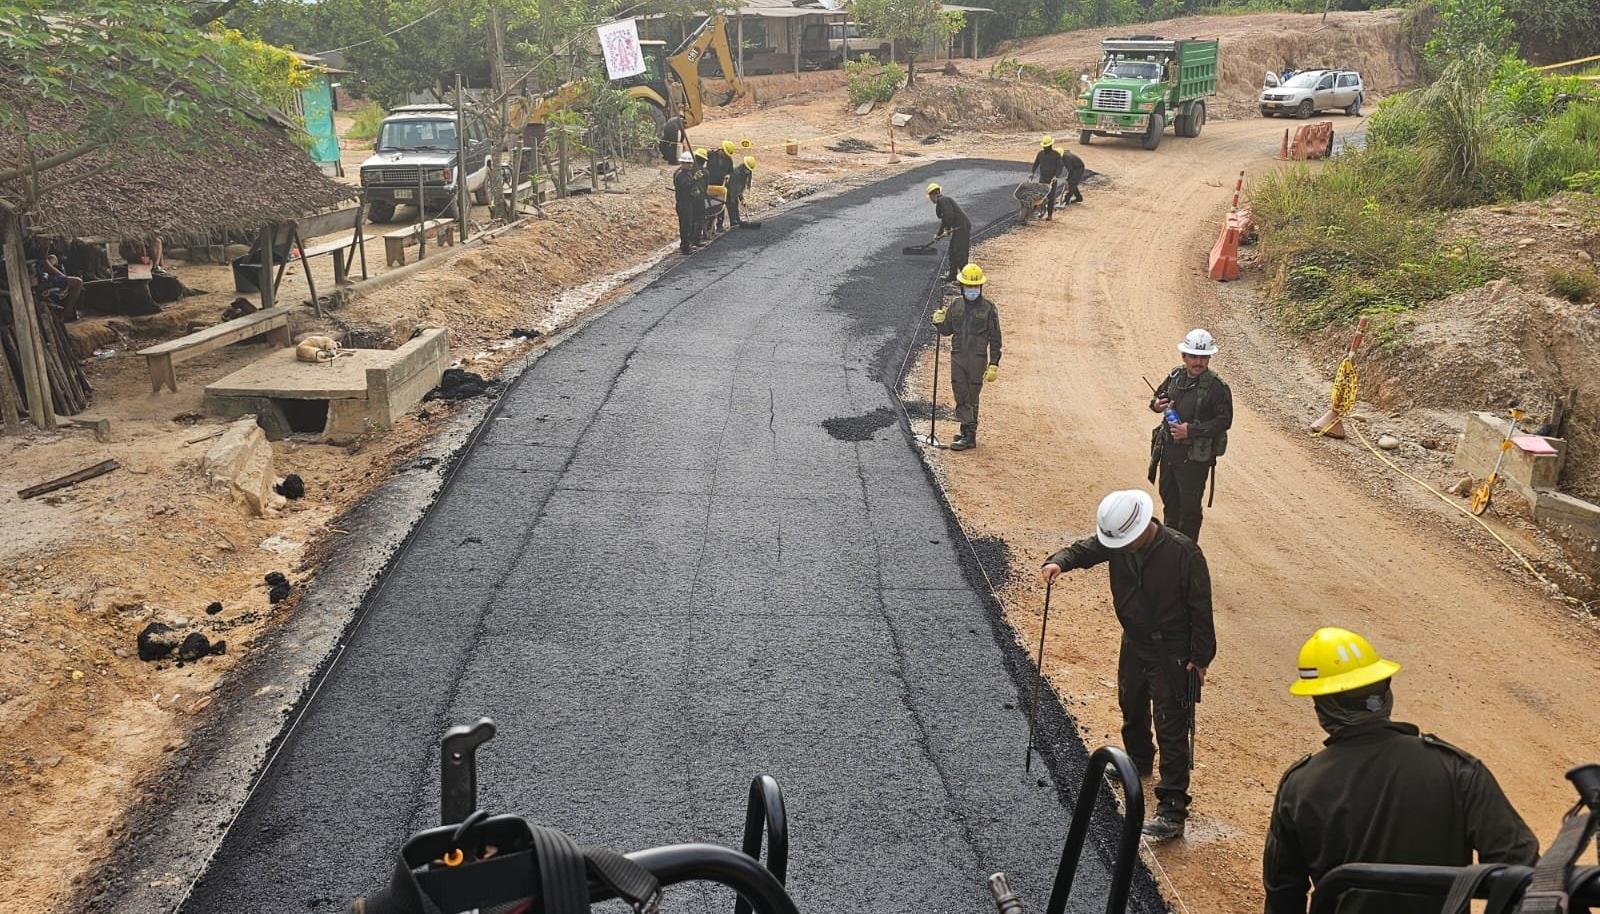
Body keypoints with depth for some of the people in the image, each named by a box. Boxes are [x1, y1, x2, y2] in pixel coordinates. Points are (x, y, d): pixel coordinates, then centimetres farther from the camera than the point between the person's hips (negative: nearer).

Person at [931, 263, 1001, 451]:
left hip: (977, 359, -4)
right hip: (957, 357, 4)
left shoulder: (988, 308, -4)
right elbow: (947, 330, 17)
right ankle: (967, 431, 16)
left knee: (972, 398, -1)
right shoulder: (956, 305, 9)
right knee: (961, 397, 6)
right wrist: (939, 323, -6)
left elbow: (995, 338, -4)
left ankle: (969, 436, 3)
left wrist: (994, 364, -9)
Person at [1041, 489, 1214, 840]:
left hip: (1172, 653, -7)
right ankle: (1139, 760, 54)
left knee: (1172, 730, -6)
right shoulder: (1116, 539, -10)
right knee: (1131, 708, 27)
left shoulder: (1183, 552, -26)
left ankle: (1172, 809, -1)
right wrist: (1059, 561, -32)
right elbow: (1084, 550, -7)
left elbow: (1200, 607, -19)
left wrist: (1200, 657, -14)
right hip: (1134, 644, 7)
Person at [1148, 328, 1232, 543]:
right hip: (1168, 450, 6)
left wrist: (1192, 430, -21)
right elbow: (1158, 396, 19)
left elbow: (1224, 421, -14)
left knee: (1190, 506, -1)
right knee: (1169, 498, 19)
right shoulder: (1176, 376, 4)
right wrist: (1156, 404, -5)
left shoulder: (1216, 387, -13)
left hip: (1195, 455, -6)